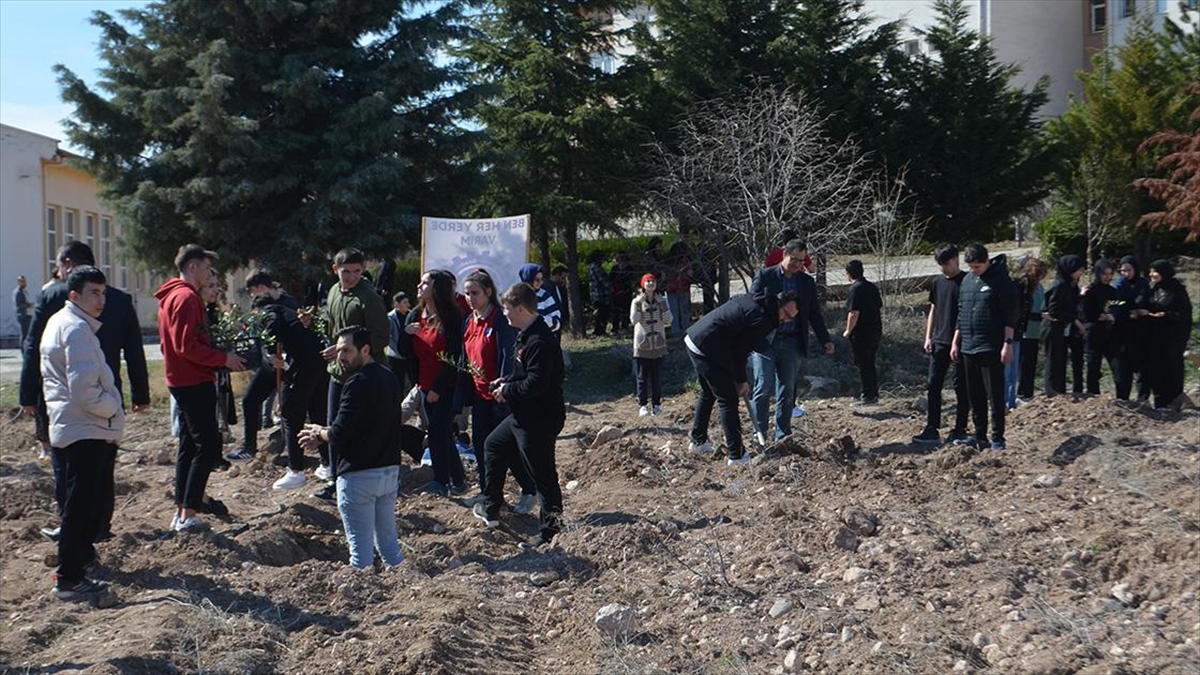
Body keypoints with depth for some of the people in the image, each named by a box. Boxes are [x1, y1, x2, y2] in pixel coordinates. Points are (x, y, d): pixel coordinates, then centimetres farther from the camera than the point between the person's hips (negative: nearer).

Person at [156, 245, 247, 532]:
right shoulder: (187, 297, -16)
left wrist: (219, 357, 13)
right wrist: (223, 359, -16)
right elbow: (187, 346, -23)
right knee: (208, 447, -8)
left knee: (189, 446, 15)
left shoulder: (172, 296, 16)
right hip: (195, 383, -11)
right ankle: (188, 515, -8)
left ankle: (181, 512, 20)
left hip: (182, 381, 11)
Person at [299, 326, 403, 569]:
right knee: (388, 540, 17)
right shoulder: (388, 377, 9)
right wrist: (324, 435, 13)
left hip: (359, 475, -8)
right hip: (390, 471, 8)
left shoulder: (357, 383, -17)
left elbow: (339, 434, -20)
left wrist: (319, 433, 1)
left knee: (361, 547, 0)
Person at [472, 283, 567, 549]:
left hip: (540, 419, -11)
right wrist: (505, 382, 6)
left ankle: (551, 529, 12)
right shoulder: (526, 335, 9)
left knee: (542, 474, -1)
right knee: (493, 446, 24)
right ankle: (490, 509, 37)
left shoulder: (540, 342, -25)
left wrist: (507, 390, -15)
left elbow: (535, 384, -30)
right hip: (523, 416, 11)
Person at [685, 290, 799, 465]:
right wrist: (741, 381, 2)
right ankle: (736, 455, 0)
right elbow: (740, 351, -12)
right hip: (708, 349, -10)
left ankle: (698, 441, 37)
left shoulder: (752, 299, 13)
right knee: (728, 400, -3)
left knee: (708, 393, 26)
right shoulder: (761, 318, -16)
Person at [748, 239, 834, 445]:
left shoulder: (807, 282, 12)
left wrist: (825, 340, 6)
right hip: (765, 340, -3)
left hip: (792, 343, 3)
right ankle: (760, 431, 4)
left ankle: (782, 435, 14)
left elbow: (815, 314, 14)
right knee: (764, 386, -8)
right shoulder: (764, 276, 2)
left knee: (787, 391, 6)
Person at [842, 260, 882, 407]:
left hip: (861, 334, -8)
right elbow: (880, 308, 16)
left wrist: (848, 331, -10)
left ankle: (868, 396, 3)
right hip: (876, 332, 8)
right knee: (870, 364, 17)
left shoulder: (855, 289, -17)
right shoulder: (873, 287, 10)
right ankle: (873, 394, 23)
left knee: (863, 365, 0)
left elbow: (854, 313, -21)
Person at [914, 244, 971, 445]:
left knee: (961, 387, 2)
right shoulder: (937, 283, 11)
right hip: (939, 342, 6)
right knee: (933, 386, 1)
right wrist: (928, 337, 9)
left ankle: (959, 430, 9)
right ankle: (932, 430, 4)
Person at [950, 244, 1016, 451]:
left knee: (995, 395, -2)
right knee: (975, 396, 11)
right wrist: (956, 342, 16)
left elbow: (1010, 316, -10)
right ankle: (980, 436, 19)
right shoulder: (967, 281, 12)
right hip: (968, 348, 7)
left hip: (991, 349, -7)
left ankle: (998, 438, 5)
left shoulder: (1001, 281, -7)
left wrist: (1008, 343, -15)